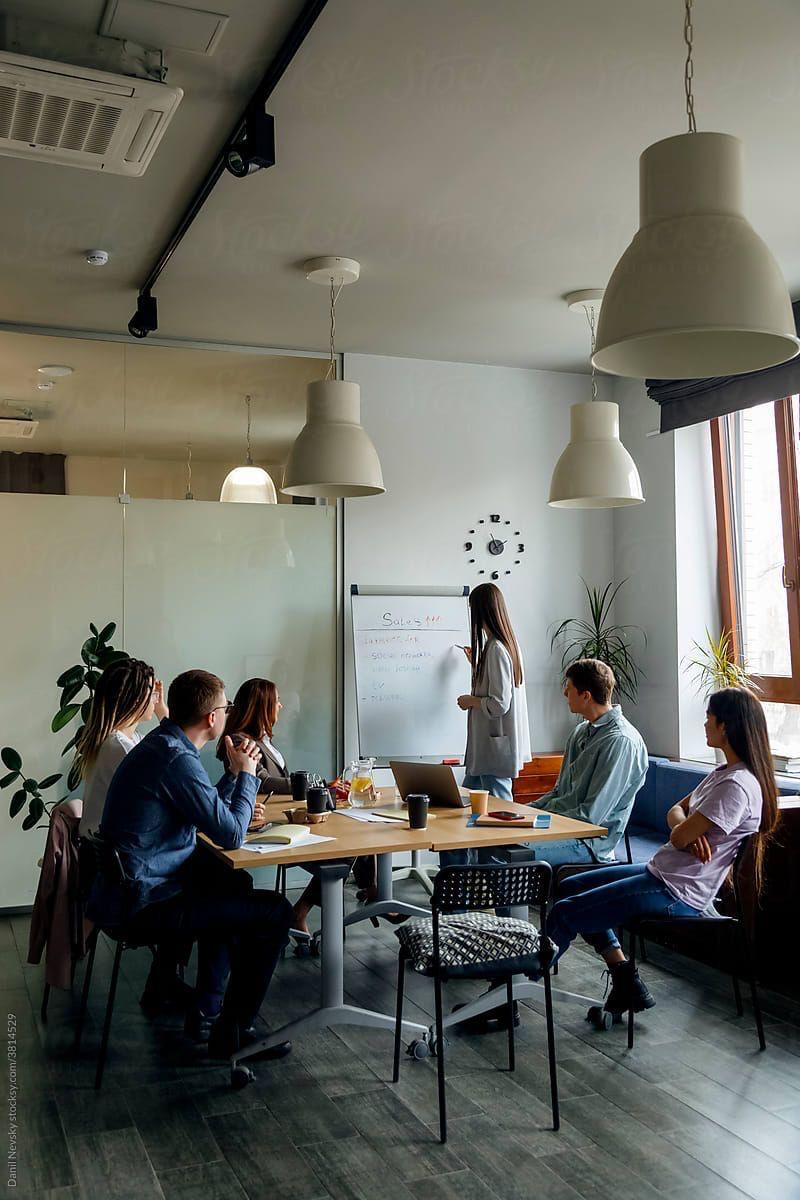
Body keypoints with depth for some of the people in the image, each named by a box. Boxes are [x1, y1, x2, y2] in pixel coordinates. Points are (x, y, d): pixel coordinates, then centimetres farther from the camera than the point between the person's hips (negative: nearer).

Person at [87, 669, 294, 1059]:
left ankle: (206, 1007, 36)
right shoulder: (177, 759, -23)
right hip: (142, 905, -11)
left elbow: (205, 815, 19)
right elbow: (230, 835, -19)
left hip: (126, 891, 11)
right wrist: (247, 774, -6)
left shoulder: (160, 744, 9)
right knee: (276, 913, -8)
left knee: (232, 887, 32)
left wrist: (236, 773, 10)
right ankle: (231, 1034, 2)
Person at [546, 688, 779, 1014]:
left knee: (564, 913, -7)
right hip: (662, 871, 11)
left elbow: (679, 838, -22)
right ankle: (625, 979, 14)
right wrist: (690, 829, -11)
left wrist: (686, 831, 1)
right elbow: (675, 812, 11)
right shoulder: (724, 772, 10)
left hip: (677, 893, -11)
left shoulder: (737, 786, -24)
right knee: (570, 887, 16)